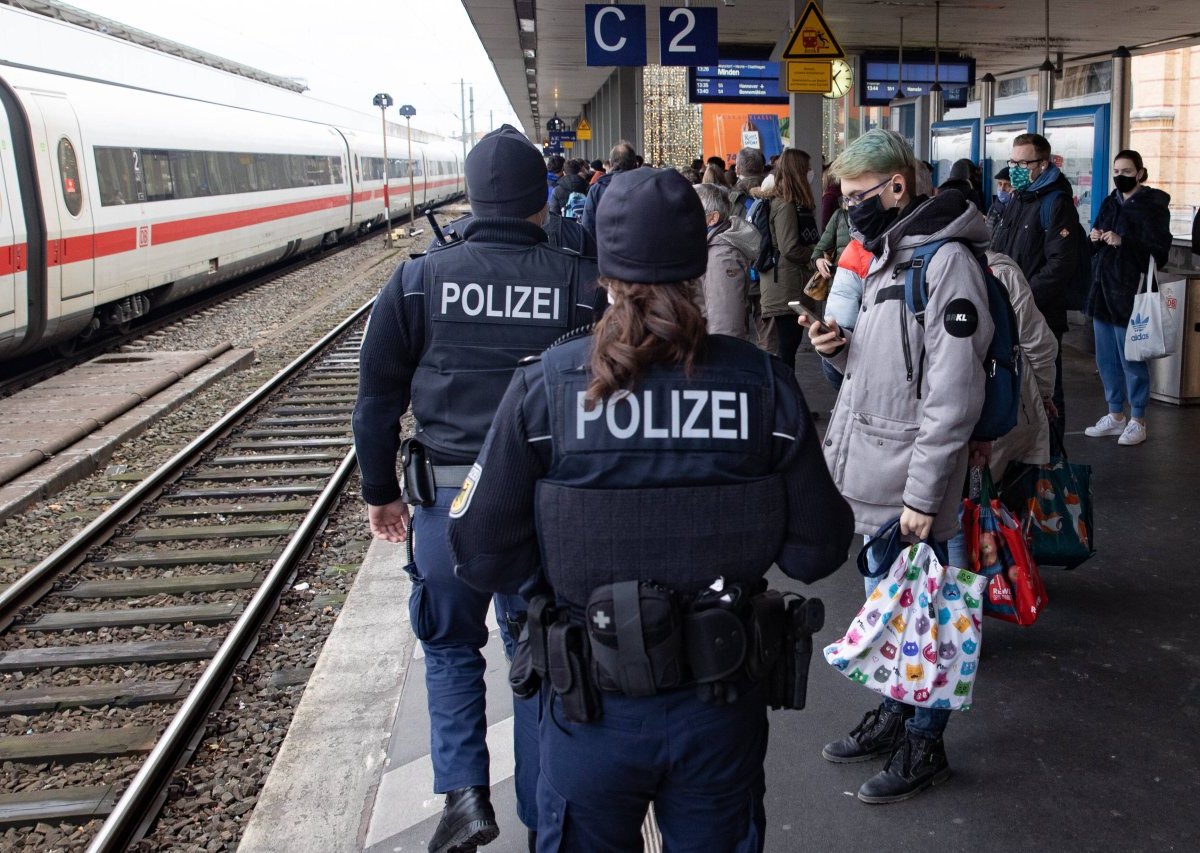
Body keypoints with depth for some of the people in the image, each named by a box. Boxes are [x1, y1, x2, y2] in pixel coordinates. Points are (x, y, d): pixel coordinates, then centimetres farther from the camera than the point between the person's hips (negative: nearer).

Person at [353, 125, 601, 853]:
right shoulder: (583, 284, -4)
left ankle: (464, 793, 9)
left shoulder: (419, 281, -2)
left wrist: (381, 492, 14)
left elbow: (379, 396, 3)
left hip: (447, 499, 0)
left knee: (451, 644, 21)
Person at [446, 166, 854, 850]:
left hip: (594, 705, -1)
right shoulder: (764, 384, -13)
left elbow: (485, 554, -14)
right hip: (723, 707, 1)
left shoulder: (545, 387, -16)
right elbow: (816, 549, -8)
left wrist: (569, 585, 4)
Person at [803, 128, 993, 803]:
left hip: (910, 487, -9)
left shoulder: (946, 262, -17)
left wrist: (922, 494, -22)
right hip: (873, 479, 9)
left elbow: (954, 394, -22)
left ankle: (925, 746, 22)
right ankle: (894, 717, 38)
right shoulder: (888, 258, 13)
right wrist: (842, 348, 1)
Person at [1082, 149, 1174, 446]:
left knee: (1131, 360, -2)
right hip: (1103, 290, 7)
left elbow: (1159, 250, -15)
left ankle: (1138, 421, 9)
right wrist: (1095, 238, 1)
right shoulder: (1111, 203, 14)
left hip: (1130, 293, -7)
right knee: (1106, 359, 12)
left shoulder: (1152, 206, -7)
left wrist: (1122, 242, -23)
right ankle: (1115, 416, 23)